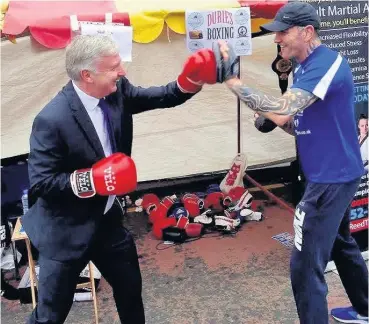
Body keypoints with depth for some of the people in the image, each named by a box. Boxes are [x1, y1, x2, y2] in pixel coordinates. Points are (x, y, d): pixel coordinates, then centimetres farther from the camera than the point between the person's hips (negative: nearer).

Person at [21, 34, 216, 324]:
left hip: (107, 219, 7)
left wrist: (191, 80, -19)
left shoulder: (116, 91, -8)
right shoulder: (52, 120, -27)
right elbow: (39, 183, -23)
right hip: (66, 230, -6)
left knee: (130, 287, 25)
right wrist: (90, 180, -33)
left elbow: (161, 97, 0)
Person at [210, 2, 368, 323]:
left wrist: (231, 79, -29)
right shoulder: (305, 68, 10)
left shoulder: (327, 63, -21)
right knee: (341, 244, 26)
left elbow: (282, 111, -33)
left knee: (306, 264, -6)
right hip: (333, 174, 11)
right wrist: (273, 119, -6)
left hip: (331, 177, -11)